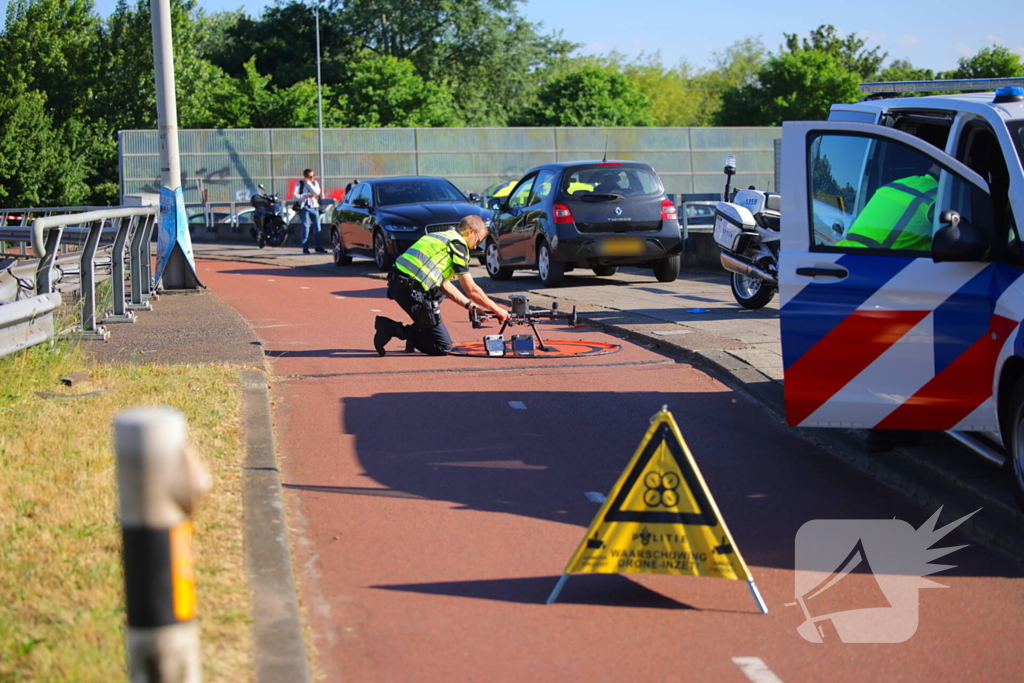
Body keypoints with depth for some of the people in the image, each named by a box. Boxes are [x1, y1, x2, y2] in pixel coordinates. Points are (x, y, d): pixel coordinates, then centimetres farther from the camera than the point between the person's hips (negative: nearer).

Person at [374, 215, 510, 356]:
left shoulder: (442, 237, 25)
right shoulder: (458, 243, -2)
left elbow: (444, 285, 26)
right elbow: (472, 290, -1)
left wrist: (470, 305, 24)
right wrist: (497, 310, 11)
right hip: (412, 291, -9)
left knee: (439, 294, 38)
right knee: (443, 347, -2)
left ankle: (415, 334, 20)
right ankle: (391, 328, -9)